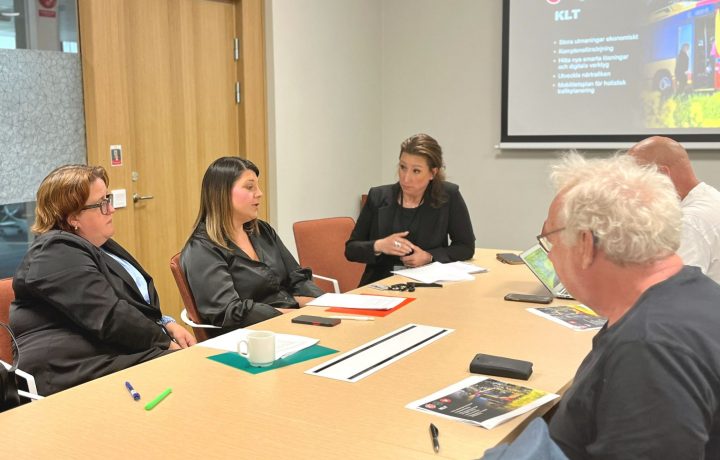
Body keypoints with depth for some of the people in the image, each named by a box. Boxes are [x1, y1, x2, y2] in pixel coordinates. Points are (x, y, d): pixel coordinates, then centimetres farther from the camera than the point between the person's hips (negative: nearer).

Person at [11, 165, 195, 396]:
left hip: (118, 352, 9)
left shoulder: (99, 246, 18)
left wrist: (168, 325, 3)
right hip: (80, 368, -9)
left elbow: (142, 301, 21)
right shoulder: (56, 253, -12)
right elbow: (111, 318, -20)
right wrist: (166, 342, -11)